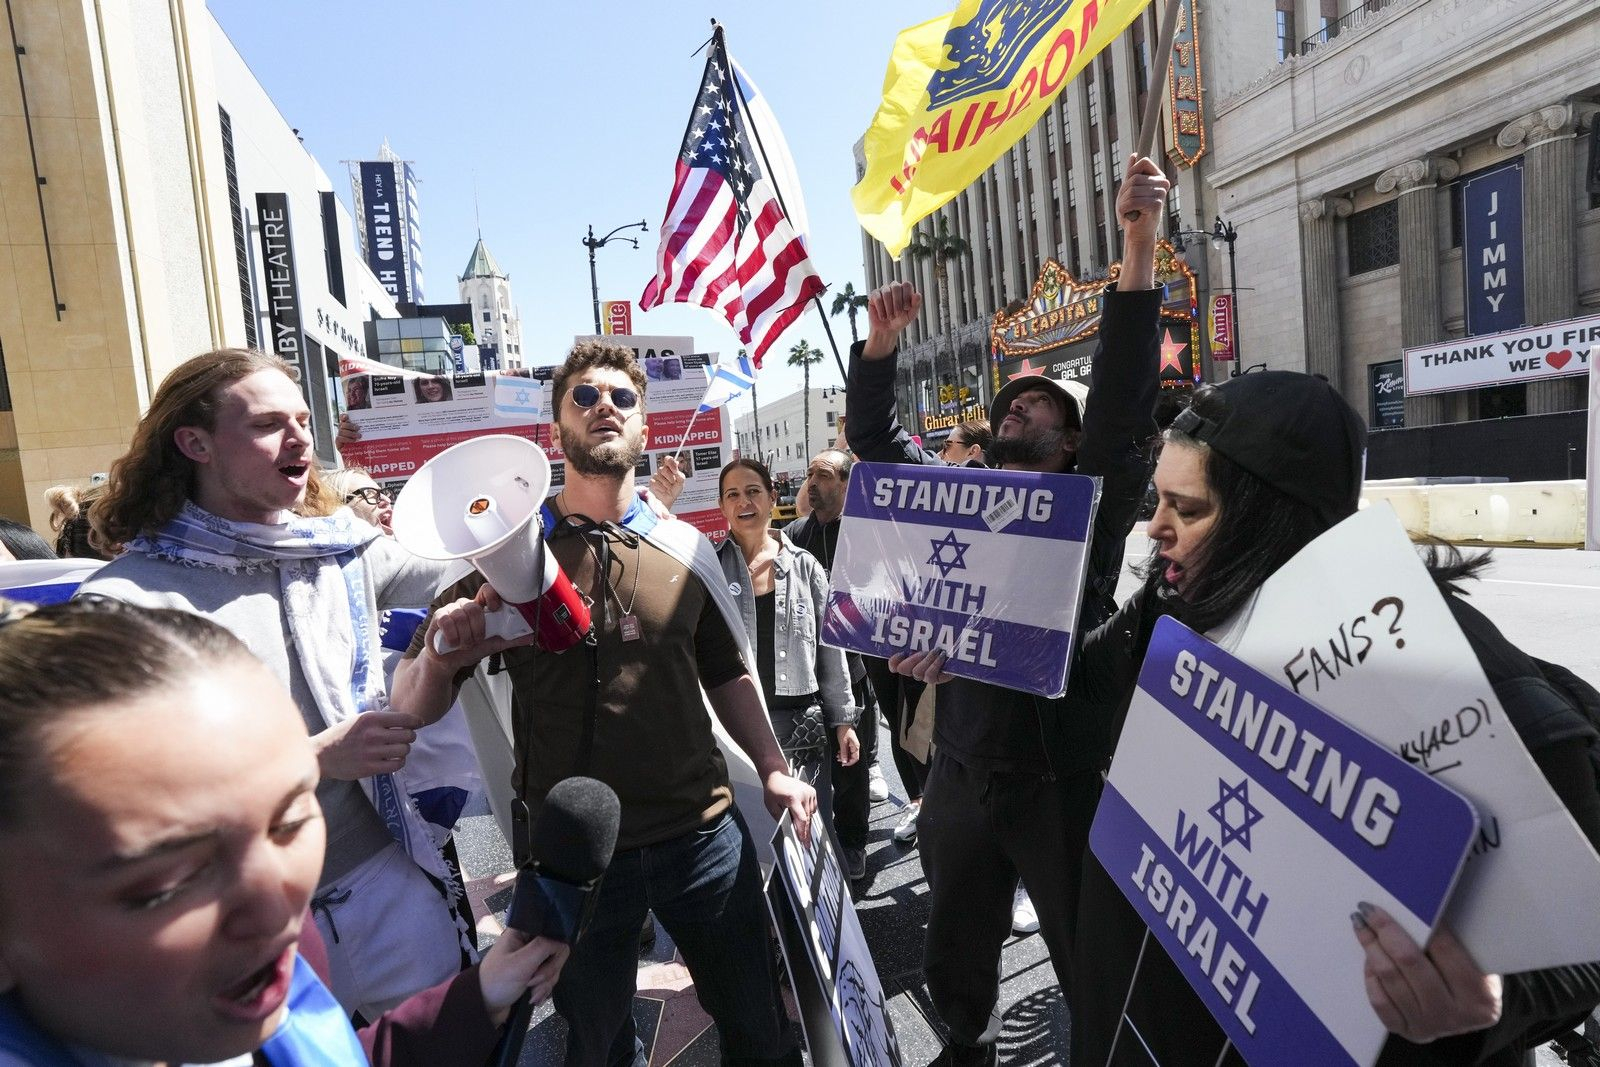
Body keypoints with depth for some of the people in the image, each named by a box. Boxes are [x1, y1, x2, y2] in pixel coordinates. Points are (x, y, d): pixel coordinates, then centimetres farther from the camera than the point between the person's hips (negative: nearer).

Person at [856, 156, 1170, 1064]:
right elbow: (875, 436, 8)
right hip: (962, 774, 5)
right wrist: (881, 341, -7)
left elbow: (1124, 399, -17)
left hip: (1063, 776, -4)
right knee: (956, 961, 24)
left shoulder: (1090, 501, -3)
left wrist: (1140, 245, -26)